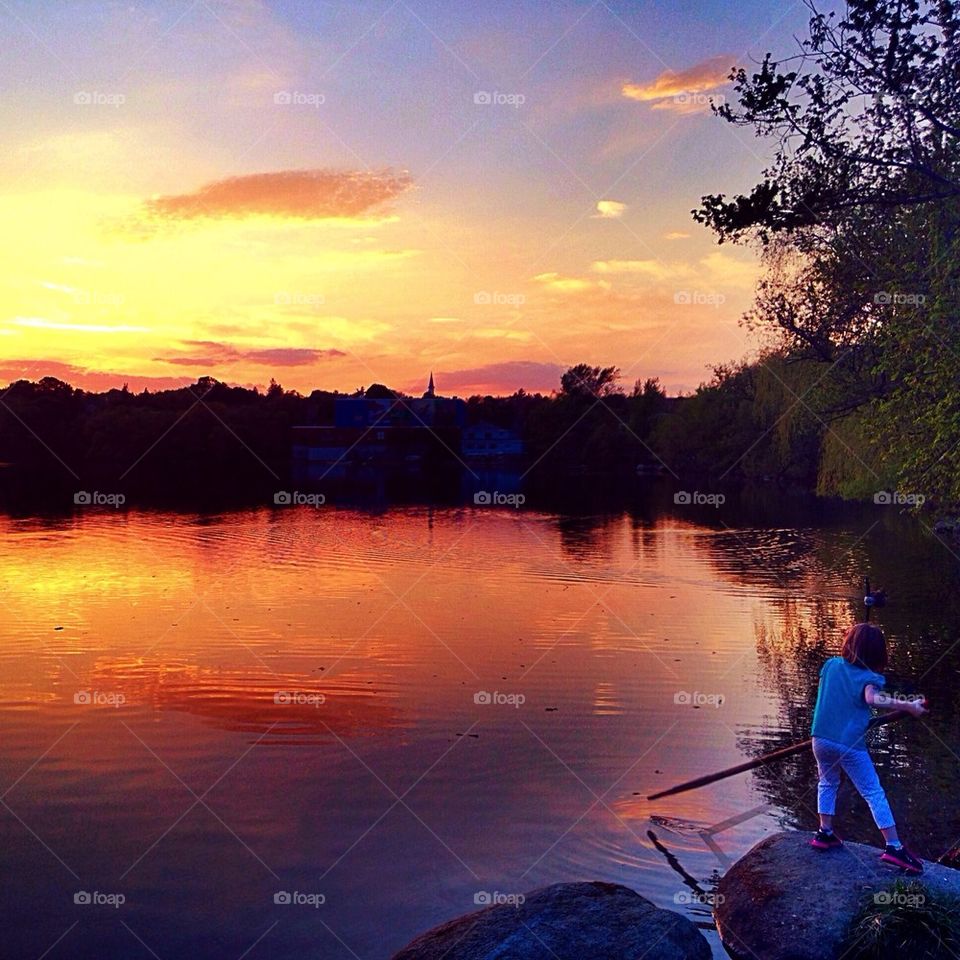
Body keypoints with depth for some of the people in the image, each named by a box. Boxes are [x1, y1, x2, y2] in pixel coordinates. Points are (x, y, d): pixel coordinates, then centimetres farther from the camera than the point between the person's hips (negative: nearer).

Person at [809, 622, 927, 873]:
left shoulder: (831, 665, 4)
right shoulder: (868, 677, -11)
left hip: (821, 738, 5)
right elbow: (871, 698, -32)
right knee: (874, 793, 3)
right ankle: (893, 846, 2)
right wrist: (908, 706, -28)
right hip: (850, 744, -5)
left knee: (828, 783, 25)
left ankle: (825, 833, 27)